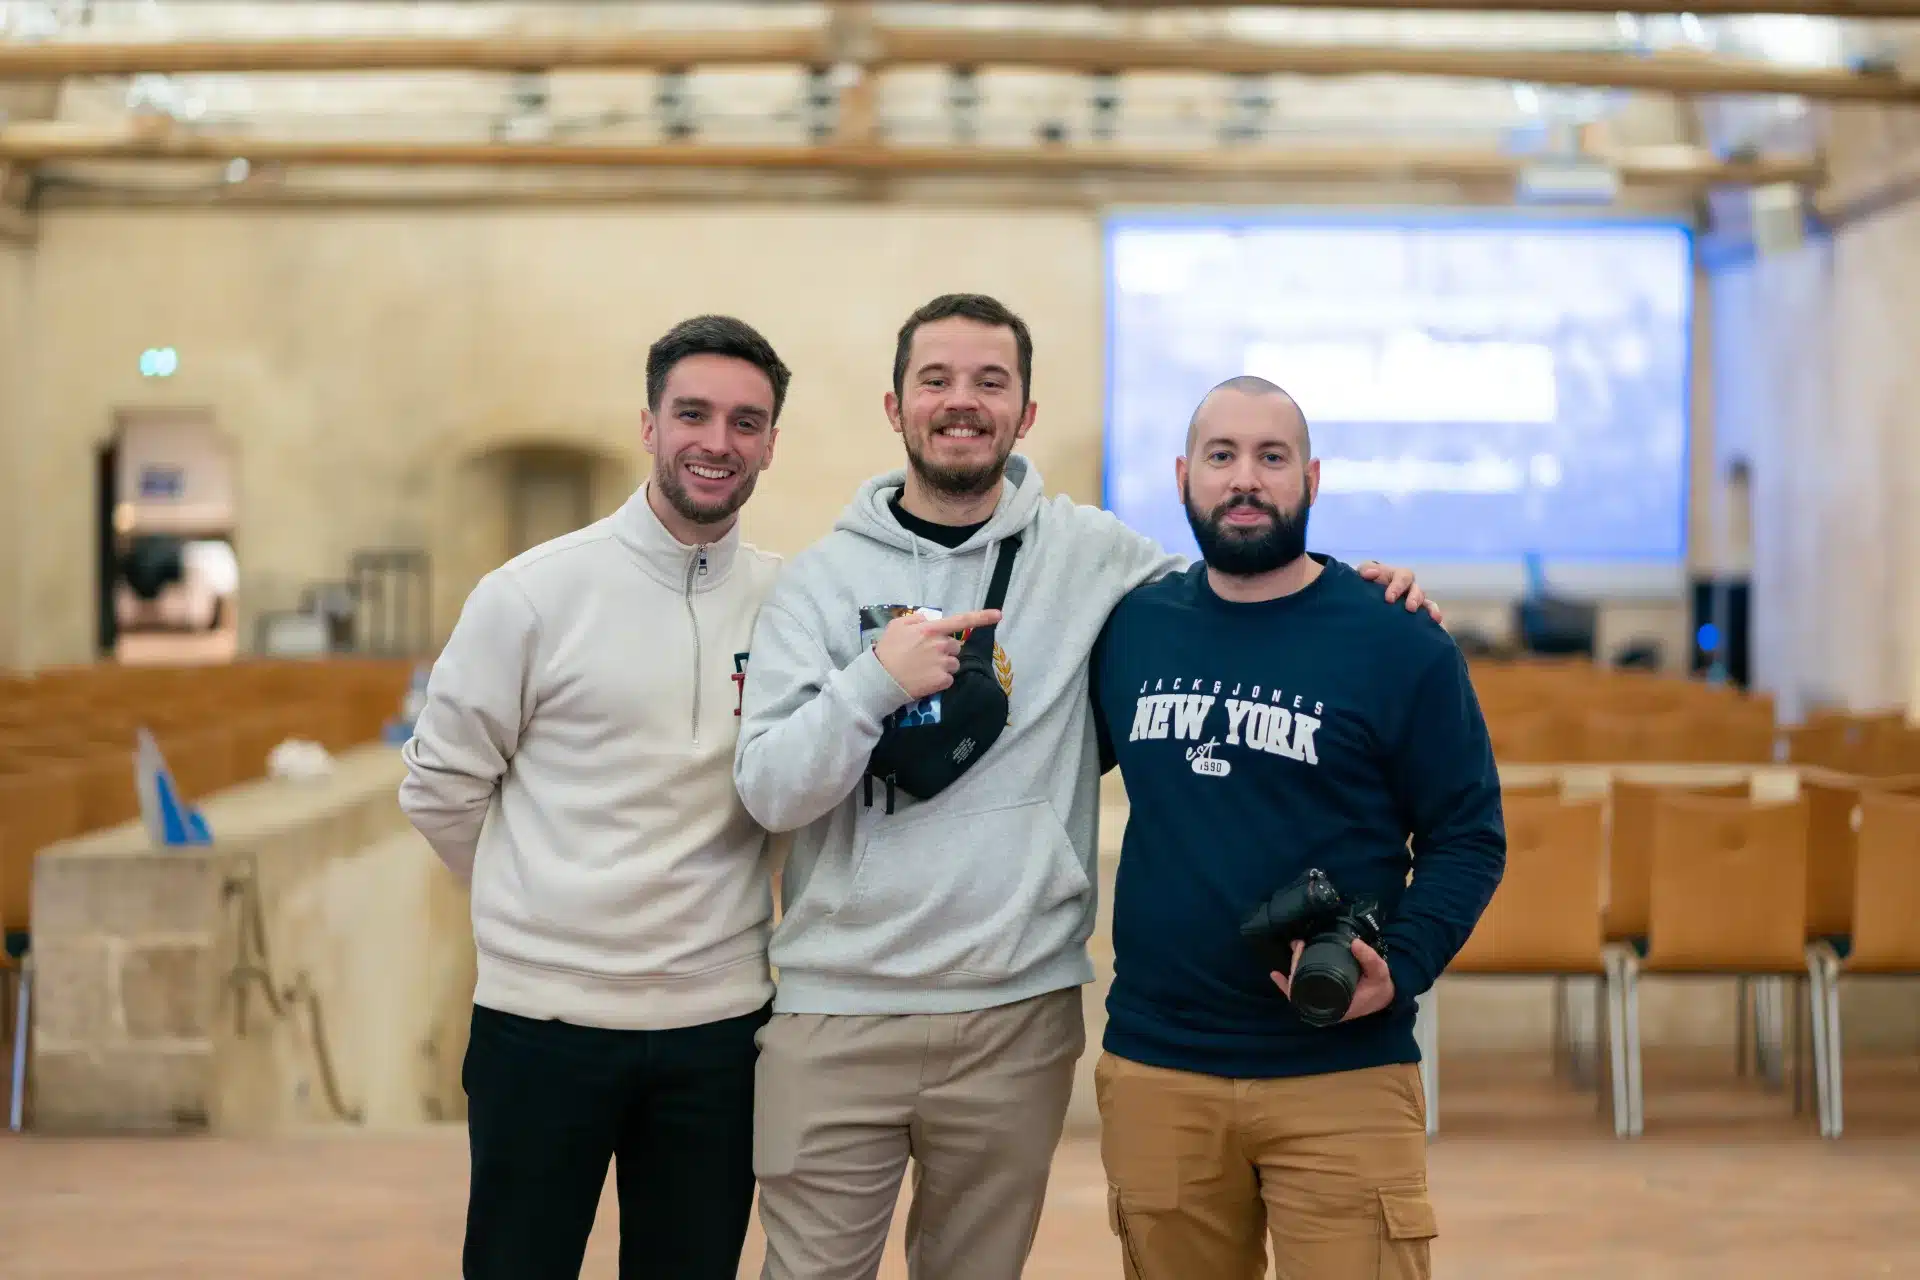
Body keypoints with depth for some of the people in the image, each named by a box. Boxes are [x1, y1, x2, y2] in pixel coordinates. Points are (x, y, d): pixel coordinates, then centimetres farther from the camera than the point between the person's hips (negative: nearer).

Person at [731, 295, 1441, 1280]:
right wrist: (875, 681, -20)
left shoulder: (1090, 557, 2)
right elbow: (767, 792, -6)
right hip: (836, 1013, -1)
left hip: (1017, 1014, 1)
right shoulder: (821, 579, 0)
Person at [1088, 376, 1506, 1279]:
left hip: (1341, 1077, -3)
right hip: (1154, 1071, 3)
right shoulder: (1128, 630, 7)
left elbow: (1467, 837, -1)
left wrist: (1400, 967, -16)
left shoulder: (1399, 644, -3)